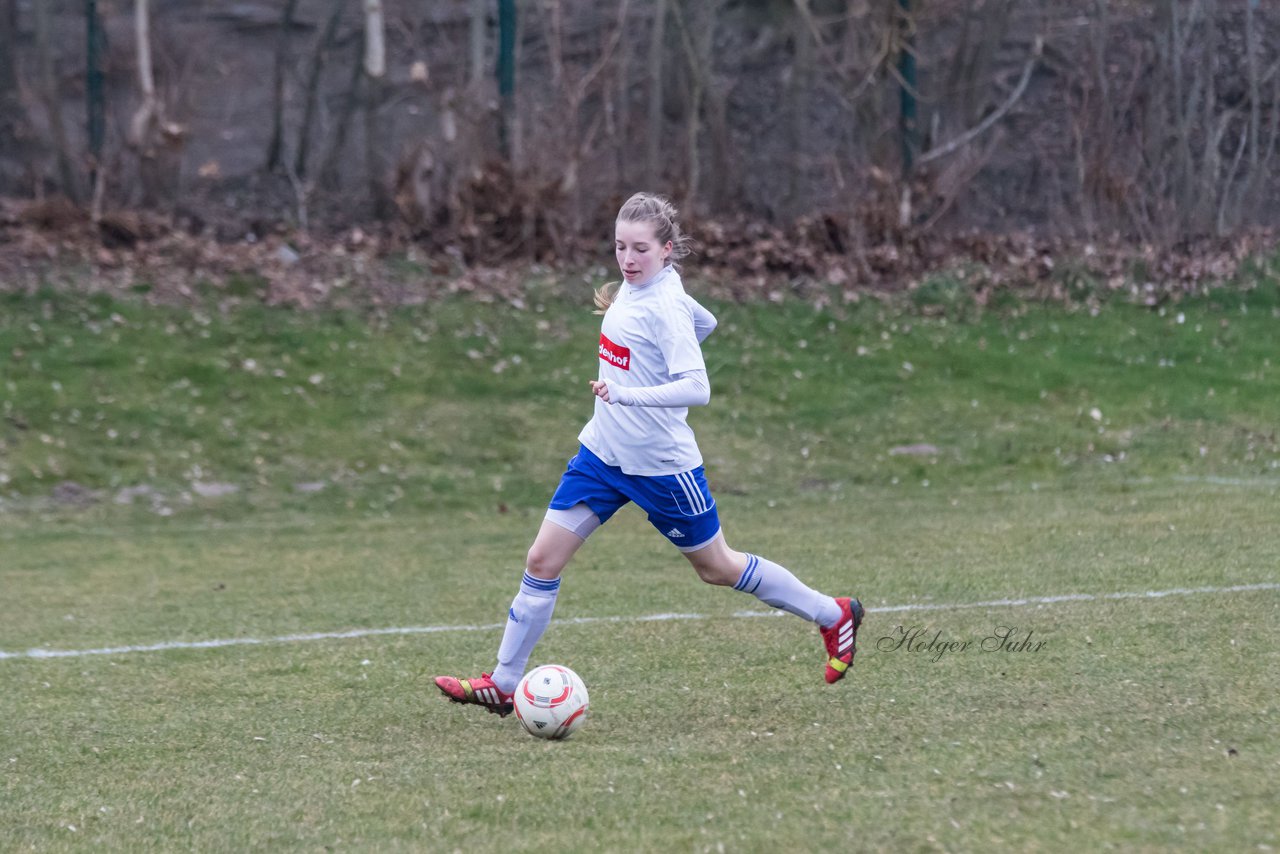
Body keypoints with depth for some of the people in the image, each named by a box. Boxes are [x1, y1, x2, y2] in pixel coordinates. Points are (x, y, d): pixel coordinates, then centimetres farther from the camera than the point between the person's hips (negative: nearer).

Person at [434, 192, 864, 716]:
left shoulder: (664, 307, -21)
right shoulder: (633, 288, 3)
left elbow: (698, 389, -32)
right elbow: (705, 323, 21)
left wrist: (626, 394, -42)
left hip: (661, 465, -7)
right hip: (602, 453, 8)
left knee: (716, 567, 10)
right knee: (542, 561, 0)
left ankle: (834, 615, 29)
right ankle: (504, 684, 8)